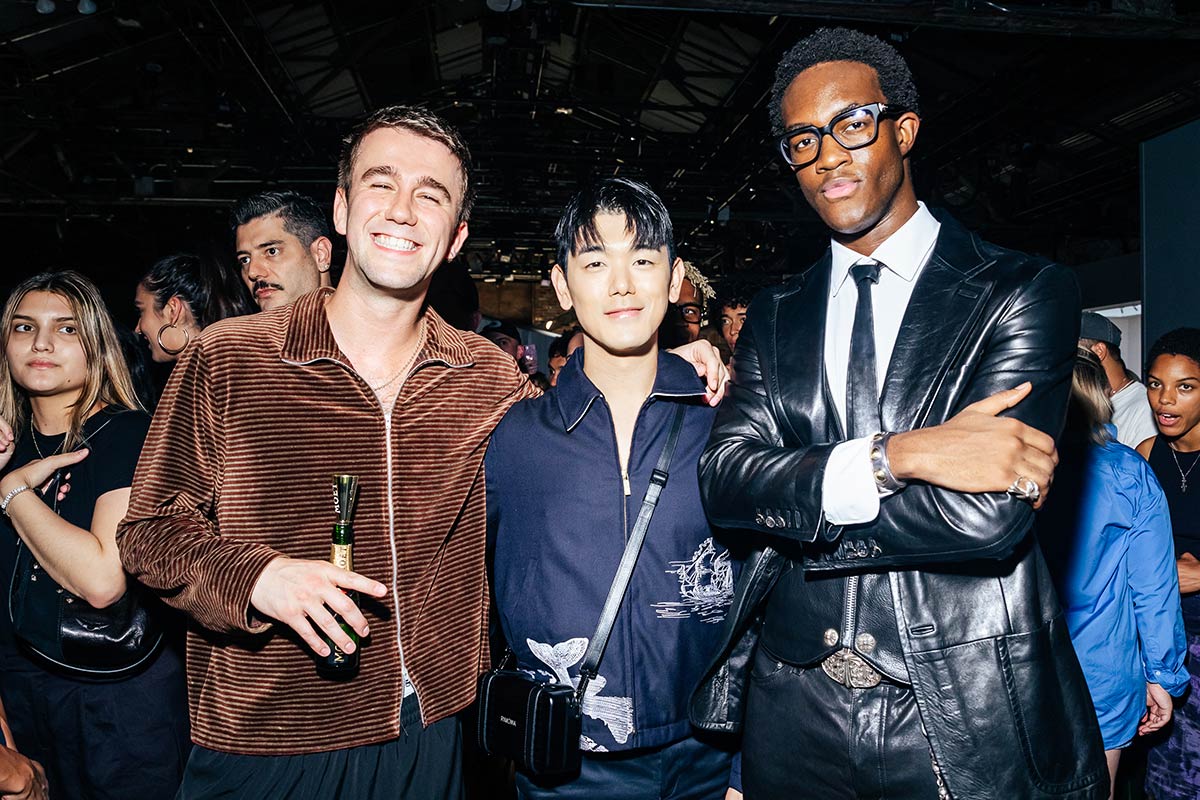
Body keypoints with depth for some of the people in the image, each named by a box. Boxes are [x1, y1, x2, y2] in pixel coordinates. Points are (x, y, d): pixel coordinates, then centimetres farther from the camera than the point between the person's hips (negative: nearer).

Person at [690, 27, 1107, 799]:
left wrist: (791, 515, -10)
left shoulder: (1026, 292, -6)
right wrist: (896, 457, -21)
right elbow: (724, 477, -8)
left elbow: (989, 512, -18)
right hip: (795, 707, 4)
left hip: (971, 720, -3)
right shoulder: (775, 315, 6)